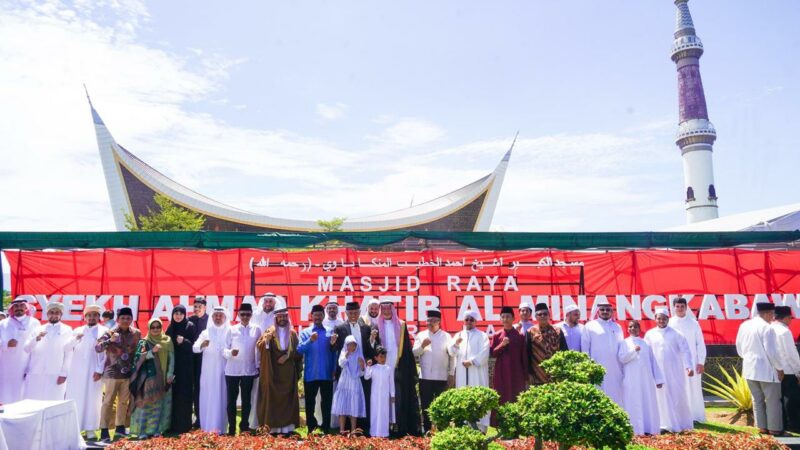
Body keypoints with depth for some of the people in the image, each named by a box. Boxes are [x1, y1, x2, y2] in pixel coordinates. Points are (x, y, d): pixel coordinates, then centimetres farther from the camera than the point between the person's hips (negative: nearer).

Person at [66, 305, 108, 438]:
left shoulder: (104, 331, 2)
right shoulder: (77, 331, 13)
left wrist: (100, 370, -11)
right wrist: (75, 339, -13)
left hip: (93, 371, -3)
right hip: (76, 370, 3)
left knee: (92, 399, 0)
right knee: (74, 399, 3)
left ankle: (90, 428, 5)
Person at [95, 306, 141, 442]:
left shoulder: (136, 334, 2)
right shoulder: (110, 333, -7)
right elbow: (97, 348, -16)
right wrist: (110, 341, -31)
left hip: (128, 373, 4)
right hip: (112, 373, -4)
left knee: (124, 401, 12)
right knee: (108, 401, -1)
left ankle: (120, 427, 23)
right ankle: (104, 430, 5)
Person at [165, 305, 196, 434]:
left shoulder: (190, 326, -4)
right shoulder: (170, 328, 11)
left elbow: (194, 344, -8)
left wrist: (184, 341, -25)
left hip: (186, 365, -4)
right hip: (173, 363, 4)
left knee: (184, 393, -3)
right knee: (174, 393, 4)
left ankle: (184, 424, 3)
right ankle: (173, 424, 13)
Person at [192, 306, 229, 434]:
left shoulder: (230, 332, 3)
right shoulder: (205, 332, 7)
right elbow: (194, 348, -5)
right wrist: (202, 345, -27)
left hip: (224, 371, -1)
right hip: (208, 371, 1)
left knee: (221, 398, 0)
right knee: (208, 398, 3)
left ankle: (219, 428, 5)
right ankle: (207, 427, 9)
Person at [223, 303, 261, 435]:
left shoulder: (257, 330, 2)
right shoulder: (231, 330, 0)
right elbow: (224, 350, -1)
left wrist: (258, 366, 5)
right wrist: (230, 353, -22)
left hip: (249, 370, 1)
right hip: (232, 370, 0)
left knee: (246, 400, 9)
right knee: (231, 400, 5)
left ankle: (244, 427, 19)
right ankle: (232, 429, 15)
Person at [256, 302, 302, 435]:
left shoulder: (293, 333, 8)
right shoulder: (270, 332, 2)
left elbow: (298, 351, 7)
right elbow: (260, 346, -10)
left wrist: (288, 356, -9)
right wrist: (266, 341, -30)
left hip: (289, 372, 2)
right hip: (273, 371, -2)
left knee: (288, 398, 3)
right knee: (272, 397, -2)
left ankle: (287, 426, 8)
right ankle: (273, 426, 3)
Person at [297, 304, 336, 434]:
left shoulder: (330, 332, 5)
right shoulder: (305, 332, 2)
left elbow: (334, 353, 6)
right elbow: (299, 350, -12)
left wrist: (334, 370, 2)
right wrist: (310, 340, -28)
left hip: (327, 374, 1)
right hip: (310, 374, 0)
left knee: (327, 402, 6)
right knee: (310, 402, 9)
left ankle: (325, 428, 16)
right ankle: (311, 428, 22)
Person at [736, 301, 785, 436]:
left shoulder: (744, 325, 5)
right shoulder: (767, 328, -18)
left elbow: (739, 347, 12)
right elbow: (772, 352, -17)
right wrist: (780, 368, -4)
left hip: (749, 368, 6)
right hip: (766, 369, -6)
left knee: (757, 399, 15)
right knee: (773, 400, 7)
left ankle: (762, 427, 20)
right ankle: (775, 428, 13)